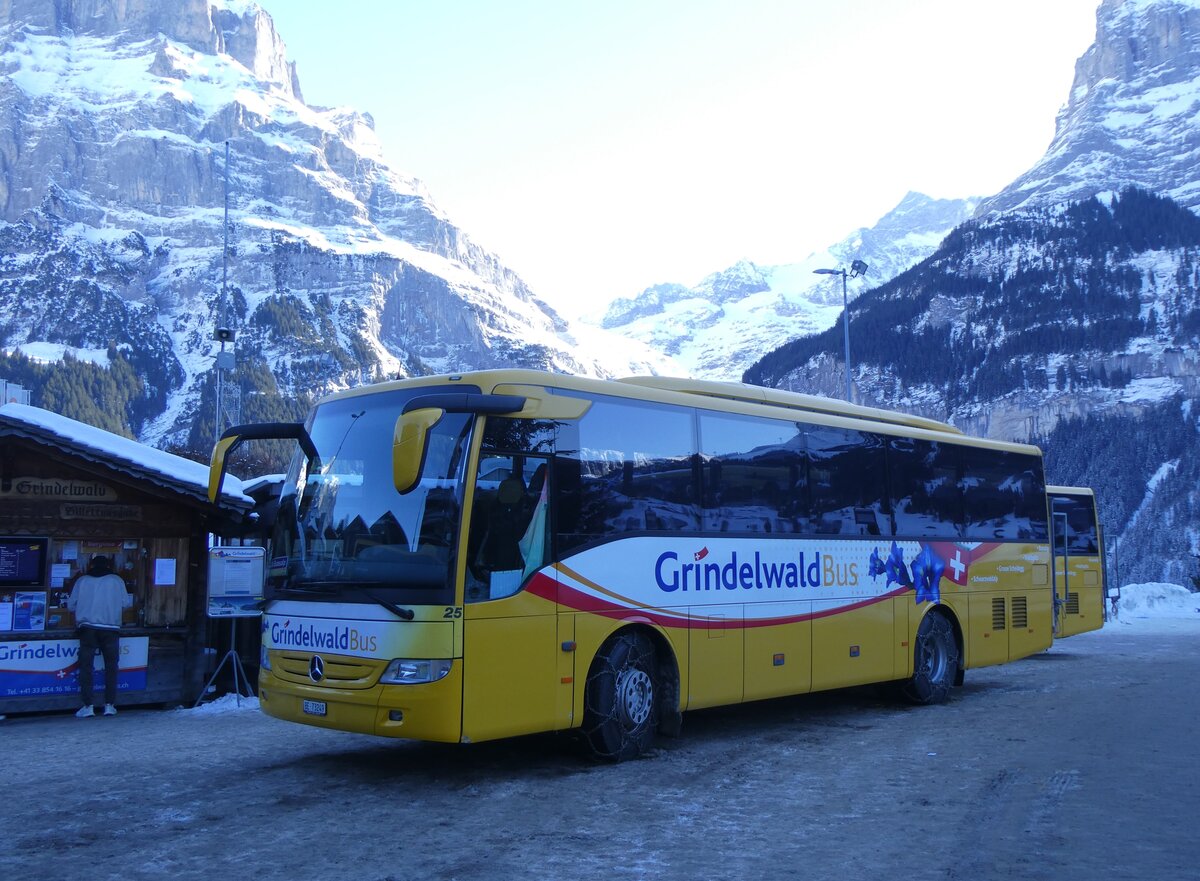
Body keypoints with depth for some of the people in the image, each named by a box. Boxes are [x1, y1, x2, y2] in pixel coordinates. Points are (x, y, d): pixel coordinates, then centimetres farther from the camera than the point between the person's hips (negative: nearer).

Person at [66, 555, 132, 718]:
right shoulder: (116, 580, 6)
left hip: (87, 628, 0)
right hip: (111, 629, 0)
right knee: (111, 666, 10)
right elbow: (126, 603, 6)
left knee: (86, 666, 4)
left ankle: (88, 706, -1)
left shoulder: (82, 580, 7)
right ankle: (109, 705, 9)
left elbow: (71, 605, 9)